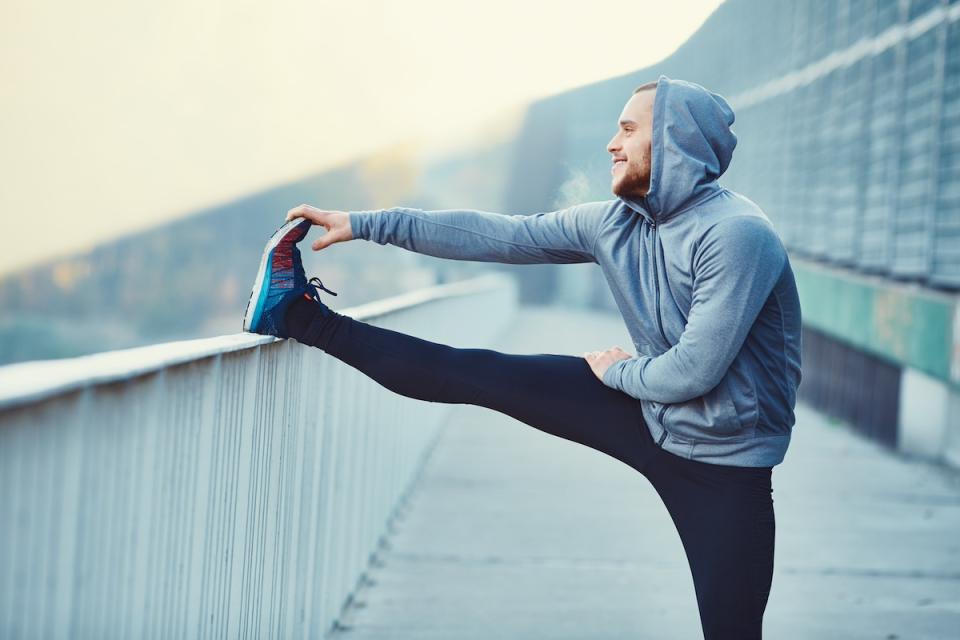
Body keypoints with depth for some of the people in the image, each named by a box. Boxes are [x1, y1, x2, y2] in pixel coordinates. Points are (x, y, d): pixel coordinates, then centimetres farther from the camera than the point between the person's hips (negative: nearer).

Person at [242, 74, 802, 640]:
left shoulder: (737, 235, -26)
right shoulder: (615, 222, -2)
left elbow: (693, 372, -28)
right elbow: (499, 236, 2)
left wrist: (618, 371, -8)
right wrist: (368, 224, 3)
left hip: (722, 465, -6)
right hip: (648, 413, 6)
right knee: (482, 376, 3)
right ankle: (302, 318, 11)